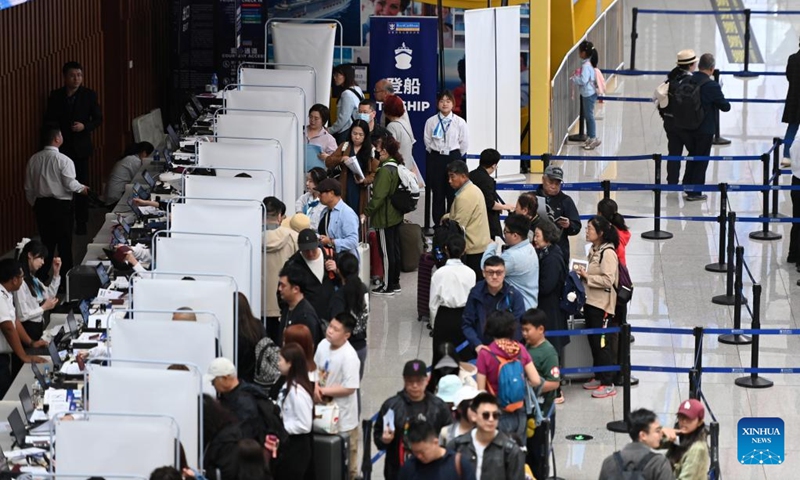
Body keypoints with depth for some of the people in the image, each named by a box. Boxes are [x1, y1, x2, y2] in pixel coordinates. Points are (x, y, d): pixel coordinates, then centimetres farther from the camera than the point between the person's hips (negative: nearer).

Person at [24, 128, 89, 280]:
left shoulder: (34, 160, 3)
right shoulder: (63, 160, -14)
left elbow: (28, 188, 8)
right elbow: (70, 184, -17)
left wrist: (34, 204, 22)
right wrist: (81, 188, 4)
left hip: (41, 205, 5)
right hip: (61, 205, -5)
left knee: (46, 242, 14)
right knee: (64, 244, 5)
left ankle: (41, 278, 15)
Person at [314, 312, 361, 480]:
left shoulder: (349, 356, -26)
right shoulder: (323, 345, -4)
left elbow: (350, 388, -26)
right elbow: (315, 369, 10)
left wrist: (323, 391, -18)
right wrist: (316, 387, -10)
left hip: (343, 416, -7)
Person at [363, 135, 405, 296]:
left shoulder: (385, 170, -21)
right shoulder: (397, 167, 6)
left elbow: (378, 196, -26)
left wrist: (366, 213, -20)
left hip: (385, 218, -9)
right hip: (396, 216, 9)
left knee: (387, 252, 0)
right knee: (394, 250, 16)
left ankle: (387, 286, 7)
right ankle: (395, 283, 25)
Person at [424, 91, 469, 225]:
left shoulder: (460, 122, -2)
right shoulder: (431, 122, -1)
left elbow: (464, 143, 3)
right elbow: (427, 141, 6)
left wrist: (455, 156, 6)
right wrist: (436, 153, 6)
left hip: (454, 157, -1)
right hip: (435, 159, 1)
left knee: (453, 194, -1)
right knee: (438, 194, 5)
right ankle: (438, 224, 11)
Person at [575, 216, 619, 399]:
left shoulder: (608, 253, -17)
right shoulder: (594, 250, 11)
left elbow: (608, 280, -22)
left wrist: (587, 277, -17)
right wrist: (584, 274, 6)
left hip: (603, 305, -9)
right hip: (591, 302, 9)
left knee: (603, 344, -4)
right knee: (593, 342, 15)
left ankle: (608, 384, 1)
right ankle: (598, 377, 26)